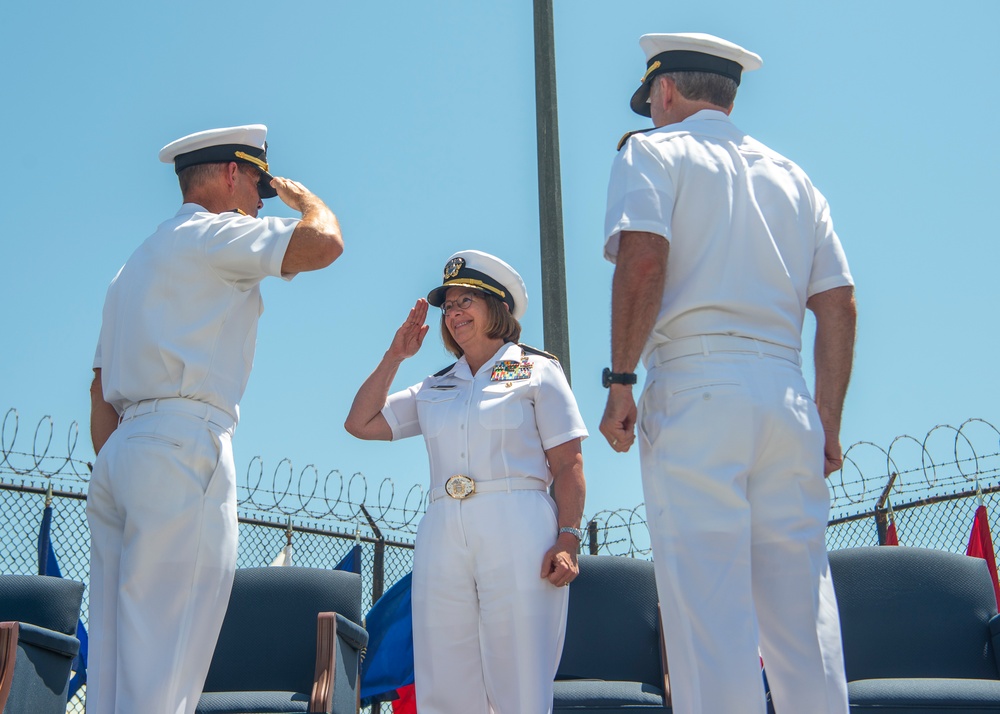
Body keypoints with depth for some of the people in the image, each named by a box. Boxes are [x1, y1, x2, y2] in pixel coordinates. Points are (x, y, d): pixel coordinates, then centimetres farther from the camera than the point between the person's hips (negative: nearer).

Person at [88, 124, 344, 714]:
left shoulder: (139, 262, 29)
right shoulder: (213, 233, 2)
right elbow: (325, 243, -12)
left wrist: (113, 481, 21)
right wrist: (303, 196, 10)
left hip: (118, 453, 9)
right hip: (183, 448, -9)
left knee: (115, 656, 5)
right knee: (162, 663, -11)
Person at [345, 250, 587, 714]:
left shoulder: (537, 371, 11)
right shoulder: (433, 390, 24)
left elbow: (568, 464, 2)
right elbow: (361, 423, 19)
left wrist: (567, 540, -10)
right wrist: (394, 356, 18)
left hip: (516, 532, -4)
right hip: (442, 535, 4)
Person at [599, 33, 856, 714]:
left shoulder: (654, 152, 8)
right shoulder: (789, 174, 23)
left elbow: (643, 260, -11)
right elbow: (840, 306, 16)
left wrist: (620, 381, -8)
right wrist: (828, 422, 18)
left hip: (696, 388, -5)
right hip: (787, 394, 5)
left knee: (708, 607, -8)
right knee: (801, 606, 5)